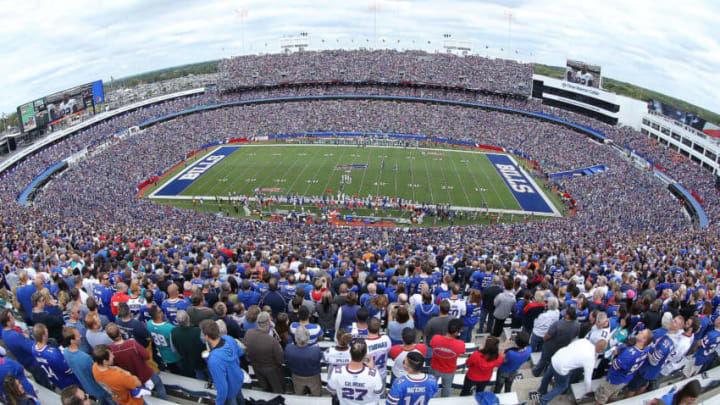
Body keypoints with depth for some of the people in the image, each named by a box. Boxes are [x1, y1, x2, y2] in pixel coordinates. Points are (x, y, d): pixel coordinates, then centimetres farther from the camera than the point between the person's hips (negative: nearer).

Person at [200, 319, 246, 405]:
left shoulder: (214, 360, -44)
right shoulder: (228, 339, -23)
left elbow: (222, 388, -33)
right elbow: (240, 352, -1)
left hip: (230, 390, -5)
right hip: (239, 379, 5)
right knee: (239, 397, 35)